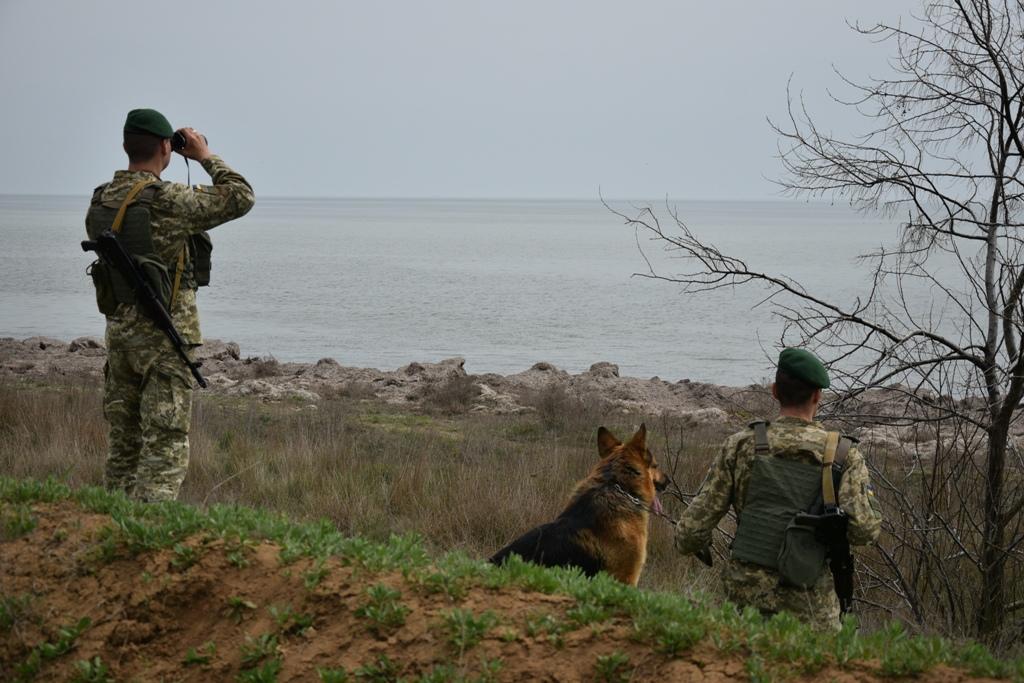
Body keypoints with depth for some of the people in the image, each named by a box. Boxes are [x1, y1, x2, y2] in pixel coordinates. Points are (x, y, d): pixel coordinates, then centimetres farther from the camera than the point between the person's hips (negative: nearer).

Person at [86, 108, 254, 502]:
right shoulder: (171, 202, -16)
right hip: (163, 336, -7)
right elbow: (241, 198, -9)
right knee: (165, 448, -5)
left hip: (118, 331, 7)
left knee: (123, 444, 15)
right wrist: (206, 156, 2)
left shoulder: (100, 202, 4)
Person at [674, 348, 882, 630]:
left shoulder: (741, 445, 1)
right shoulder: (844, 454, -2)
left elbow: (694, 523, 1)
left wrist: (691, 544, 23)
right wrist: (868, 492, 9)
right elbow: (864, 530, -11)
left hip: (745, 593, 2)